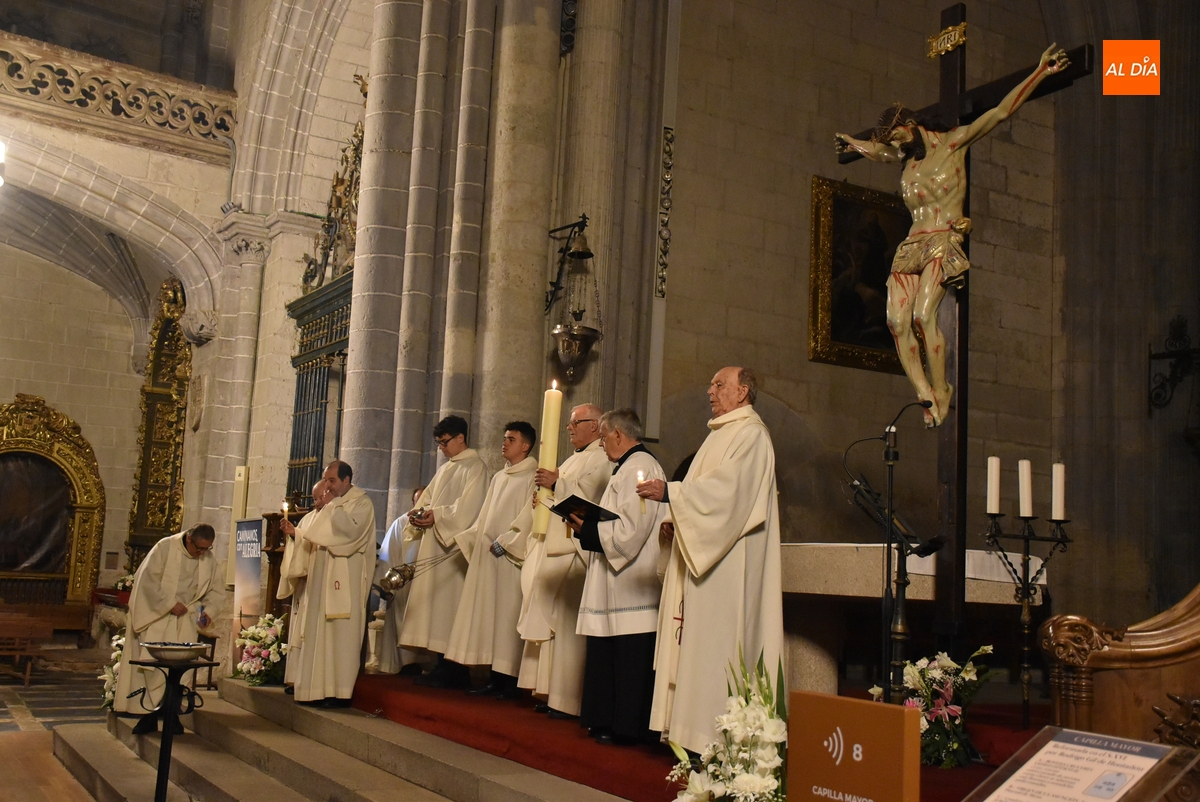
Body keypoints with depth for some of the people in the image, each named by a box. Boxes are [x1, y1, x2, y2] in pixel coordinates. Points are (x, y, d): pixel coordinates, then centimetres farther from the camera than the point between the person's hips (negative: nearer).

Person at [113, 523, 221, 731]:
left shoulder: (209, 559, 2)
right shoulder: (165, 547, -11)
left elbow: (215, 589, 12)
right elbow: (148, 579, -14)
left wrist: (209, 609, -6)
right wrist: (169, 604, -18)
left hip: (185, 620, 4)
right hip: (157, 615, -3)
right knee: (153, 663, -10)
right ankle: (150, 712, -4)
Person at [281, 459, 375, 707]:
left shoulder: (362, 503, -1)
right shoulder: (333, 506, 21)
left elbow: (351, 530, -19)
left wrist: (332, 508, -11)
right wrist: (295, 532, 11)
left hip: (346, 581, -8)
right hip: (323, 578, 8)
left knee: (342, 634, -9)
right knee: (320, 633, 3)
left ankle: (341, 692, -8)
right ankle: (321, 689, 5)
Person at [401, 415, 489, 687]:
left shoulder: (475, 467, -6)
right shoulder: (444, 469, 21)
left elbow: (469, 506, -17)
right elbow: (427, 498, 19)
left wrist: (437, 515, -21)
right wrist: (418, 512, -1)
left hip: (455, 545, -9)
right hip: (434, 545, 9)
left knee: (449, 600, -10)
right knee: (433, 600, 6)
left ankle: (454, 672, -7)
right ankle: (442, 666, 9)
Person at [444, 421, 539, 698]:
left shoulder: (532, 478, -6)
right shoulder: (498, 478, 19)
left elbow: (529, 520, -14)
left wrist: (502, 543, -15)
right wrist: (470, 540, 8)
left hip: (511, 559, -8)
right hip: (487, 558, 8)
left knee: (508, 616, -6)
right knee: (489, 615, 6)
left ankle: (509, 681, -2)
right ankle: (495, 678, 9)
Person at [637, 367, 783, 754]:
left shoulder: (750, 434, -10)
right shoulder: (722, 433, 21)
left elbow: (727, 487, -22)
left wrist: (670, 492, -23)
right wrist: (676, 520, 11)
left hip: (728, 563, -10)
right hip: (705, 555, 10)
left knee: (718, 641, -10)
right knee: (699, 643, 8)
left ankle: (721, 737, -6)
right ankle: (697, 729, 11)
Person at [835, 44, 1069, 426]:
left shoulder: (953, 143, 5)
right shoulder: (905, 158, 22)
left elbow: (1000, 112, -1)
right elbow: (874, 149, 45)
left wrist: (1040, 72, -5)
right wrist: (851, 143, 60)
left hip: (943, 242, -6)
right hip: (911, 247, 6)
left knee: (923, 315, -24)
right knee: (897, 321, -13)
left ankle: (942, 389, -12)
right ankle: (925, 395, -11)